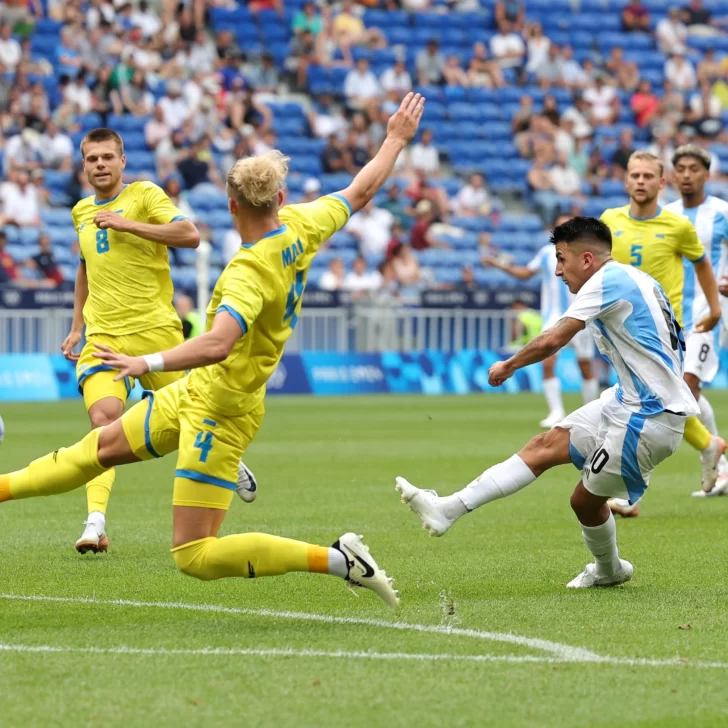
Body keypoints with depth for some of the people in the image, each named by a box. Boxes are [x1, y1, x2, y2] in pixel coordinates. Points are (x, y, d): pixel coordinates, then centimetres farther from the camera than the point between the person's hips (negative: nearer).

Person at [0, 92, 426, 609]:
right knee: (99, 448, 22)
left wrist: (149, 363, -46)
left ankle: (338, 559, -10)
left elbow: (216, 344, -46)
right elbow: (361, 191, 11)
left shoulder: (250, 272, -30)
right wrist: (397, 139, 24)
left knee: (196, 557, -9)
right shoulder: (301, 226, -6)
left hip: (218, 412, -10)